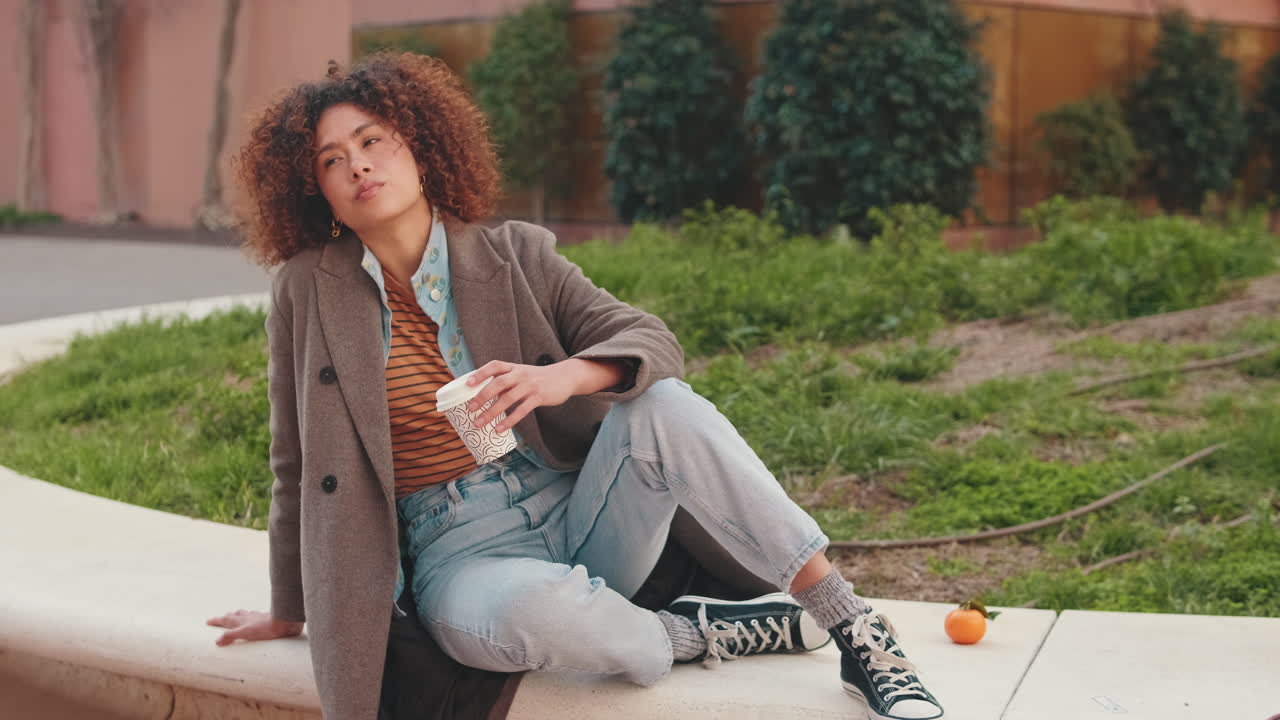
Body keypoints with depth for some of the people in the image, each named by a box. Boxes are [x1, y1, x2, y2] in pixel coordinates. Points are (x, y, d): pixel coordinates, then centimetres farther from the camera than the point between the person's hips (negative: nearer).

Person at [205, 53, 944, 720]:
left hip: (579, 517, 2)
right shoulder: (308, 290, 0)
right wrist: (290, 609, 17)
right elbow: (299, 465, 9)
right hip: (462, 553, -2)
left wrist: (563, 377, -28)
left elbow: (652, 342, -6)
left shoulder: (514, 256, 4)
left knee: (662, 406, -29)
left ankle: (858, 633, -26)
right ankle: (713, 634, -11)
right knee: (522, 611, -39)